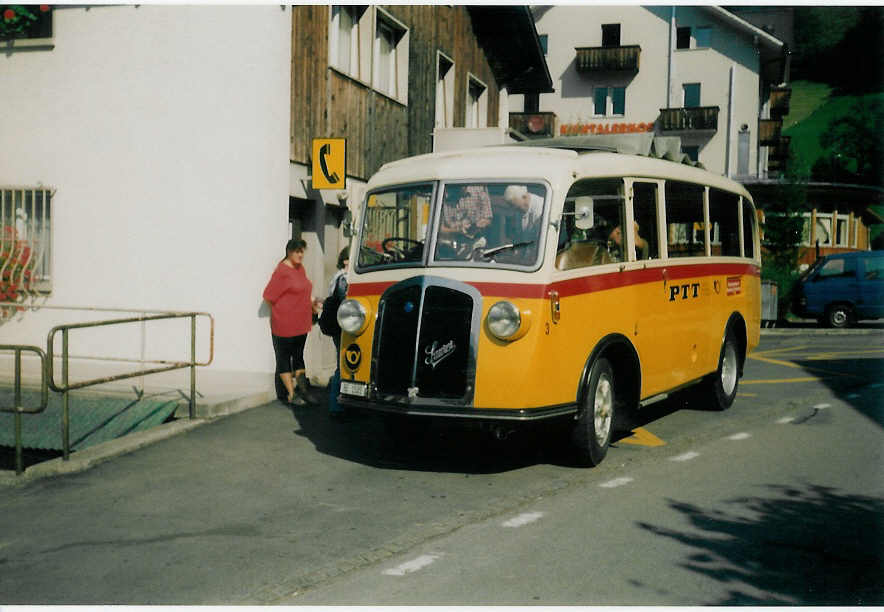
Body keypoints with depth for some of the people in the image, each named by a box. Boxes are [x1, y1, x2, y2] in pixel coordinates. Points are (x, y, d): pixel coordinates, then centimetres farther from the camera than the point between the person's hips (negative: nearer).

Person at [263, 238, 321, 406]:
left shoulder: (300, 269, 11)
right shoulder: (282, 271, -14)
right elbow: (269, 296, -13)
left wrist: (311, 304, 10)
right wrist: (282, 312, -5)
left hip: (301, 323, 8)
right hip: (284, 324, -8)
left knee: (299, 356, 15)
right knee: (284, 357, 2)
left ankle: (302, 391, 22)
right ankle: (292, 394, 5)